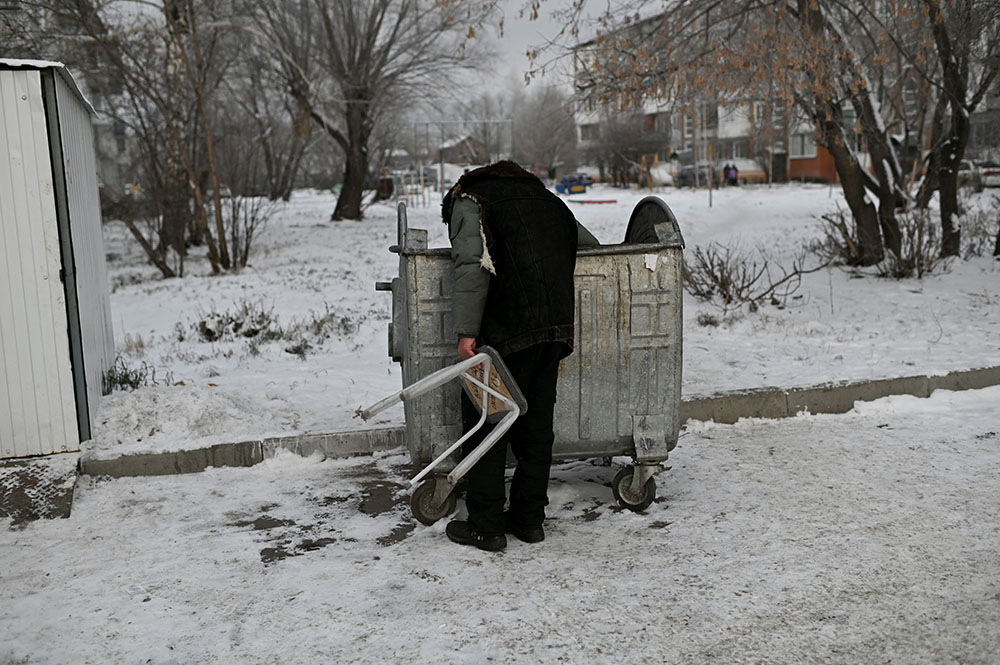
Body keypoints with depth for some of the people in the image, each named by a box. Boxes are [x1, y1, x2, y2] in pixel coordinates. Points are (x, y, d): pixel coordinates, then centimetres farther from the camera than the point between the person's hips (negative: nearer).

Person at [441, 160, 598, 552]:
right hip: (557, 329, 7)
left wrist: (467, 331, -17)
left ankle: (485, 526, 6)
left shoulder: (469, 201, 5)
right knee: (537, 424, 14)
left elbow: (474, 264, -13)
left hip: (506, 332, -6)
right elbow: (590, 247, 28)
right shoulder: (547, 200, 26)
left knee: (484, 424, 3)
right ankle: (530, 518, 21)